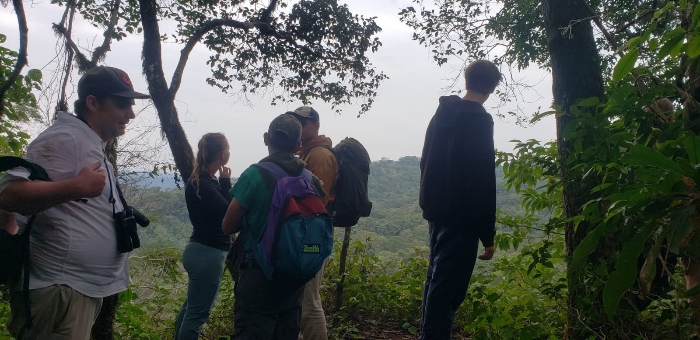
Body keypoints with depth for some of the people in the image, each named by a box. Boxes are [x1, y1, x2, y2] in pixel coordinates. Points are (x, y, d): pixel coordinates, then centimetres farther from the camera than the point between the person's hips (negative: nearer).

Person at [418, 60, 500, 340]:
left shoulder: (442, 112, 10)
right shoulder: (479, 120, -15)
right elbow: (482, 182, -18)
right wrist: (488, 234, -14)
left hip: (436, 210, 9)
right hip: (460, 215, -8)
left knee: (436, 277, 19)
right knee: (447, 286, -3)